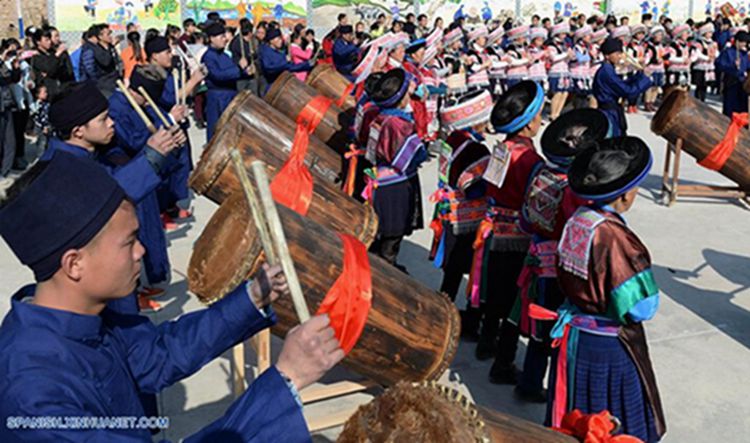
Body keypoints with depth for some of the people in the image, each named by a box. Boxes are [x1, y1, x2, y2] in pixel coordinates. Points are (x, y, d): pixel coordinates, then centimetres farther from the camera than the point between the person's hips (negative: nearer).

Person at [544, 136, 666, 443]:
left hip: (573, 336, 7)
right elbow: (642, 309, -22)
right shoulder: (614, 237, -27)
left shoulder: (577, 219, -6)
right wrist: (643, 268, -6)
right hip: (609, 346, -7)